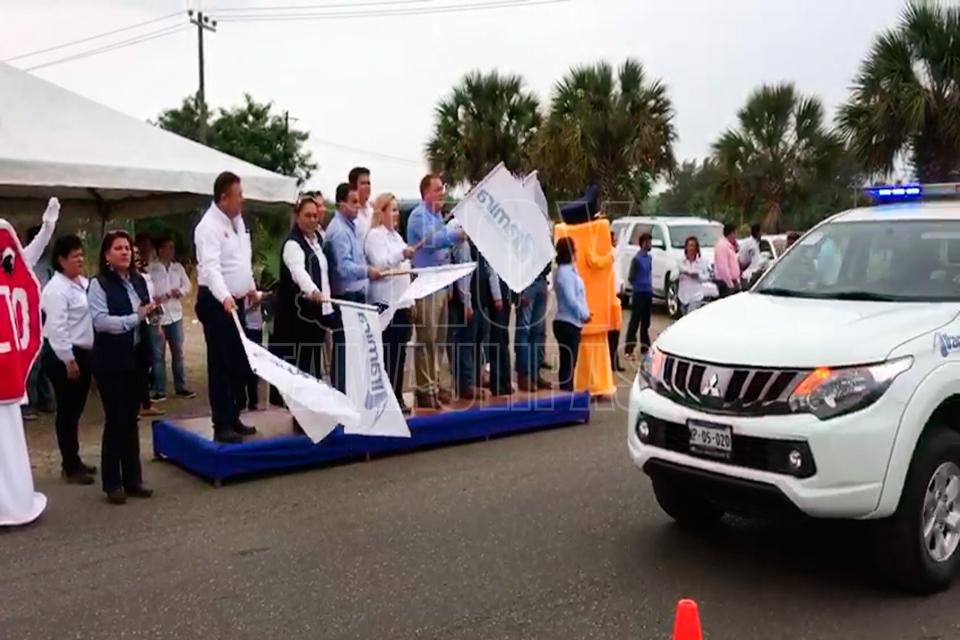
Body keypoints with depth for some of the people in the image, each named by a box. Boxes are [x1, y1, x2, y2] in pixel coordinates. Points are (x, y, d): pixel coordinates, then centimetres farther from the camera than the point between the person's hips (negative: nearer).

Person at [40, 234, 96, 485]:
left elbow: (92, 317, 15)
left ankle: (74, 460, 28)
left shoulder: (83, 283, 11)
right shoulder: (56, 289, -16)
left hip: (82, 352, 8)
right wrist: (68, 360, -20)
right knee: (67, 411, 1)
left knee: (76, 409, 16)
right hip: (63, 356, -8)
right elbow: (56, 328, -21)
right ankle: (69, 466, 11)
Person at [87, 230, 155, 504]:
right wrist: (135, 317, -21)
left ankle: (133, 478, 21)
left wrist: (152, 314, 4)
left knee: (131, 418, 12)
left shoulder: (139, 281, 10)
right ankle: (112, 482, 11)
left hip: (137, 357, 6)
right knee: (115, 419, -1)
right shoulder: (99, 284, -9)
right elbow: (101, 321, -19)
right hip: (111, 360, -6)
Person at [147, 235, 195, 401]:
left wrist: (180, 291, -6)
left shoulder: (178, 267, 8)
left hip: (175, 315, 5)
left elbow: (187, 285, 12)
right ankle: (159, 391, 8)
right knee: (158, 355, 2)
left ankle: (181, 388, 21)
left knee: (178, 353, 12)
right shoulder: (150, 269, -8)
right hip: (158, 317, -5)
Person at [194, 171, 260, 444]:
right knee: (221, 364, -5)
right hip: (217, 302, -9)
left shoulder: (237, 219, 10)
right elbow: (211, 267, -30)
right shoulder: (209, 226, -17)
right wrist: (224, 297, -43)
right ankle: (222, 425, 1)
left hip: (237, 301, 9)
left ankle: (234, 418, 24)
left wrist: (251, 287, 24)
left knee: (239, 363, 13)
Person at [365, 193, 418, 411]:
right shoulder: (375, 235, -5)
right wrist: (402, 254, -30)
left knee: (399, 352, 8)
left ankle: (397, 397, 14)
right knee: (389, 353, -9)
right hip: (385, 303, -8)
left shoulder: (395, 236, 22)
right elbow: (380, 265, -18)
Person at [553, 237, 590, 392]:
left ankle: (567, 391, 18)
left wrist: (584, 313, 12)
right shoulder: (565, 272, -15)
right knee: (568, 362, -5)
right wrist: (584, 315, -8)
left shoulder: (569, 270, 15)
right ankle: (566, 391, -1)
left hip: (571, 322, 10)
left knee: (569, 362, 13)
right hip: (568, 323, -10)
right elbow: (571, 300, -19)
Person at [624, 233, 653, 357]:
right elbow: (631, 278, -10)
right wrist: (638, 286, 2)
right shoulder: (637, 259, -13)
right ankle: (629, 346, -5)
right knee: (635, 320, -7)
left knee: (646, 320, 13)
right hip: (639, 293, -7)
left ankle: (644, 345, 21)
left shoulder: (649, 257, 10)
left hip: (648, 293, 7)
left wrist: (650, 287, 11)